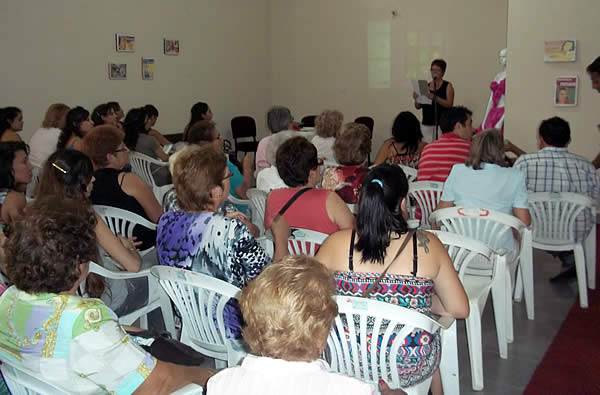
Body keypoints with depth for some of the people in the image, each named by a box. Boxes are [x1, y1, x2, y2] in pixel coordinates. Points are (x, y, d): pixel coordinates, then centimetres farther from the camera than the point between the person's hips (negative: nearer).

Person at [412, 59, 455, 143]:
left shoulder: (448, 86, 3)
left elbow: (449, 104, -12)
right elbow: (418, 107, 13)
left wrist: (435, 98, -26)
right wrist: (416, 99, -9)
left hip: (441, 124, -4)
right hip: (426, 124, 4)